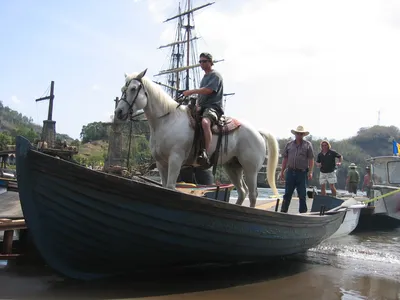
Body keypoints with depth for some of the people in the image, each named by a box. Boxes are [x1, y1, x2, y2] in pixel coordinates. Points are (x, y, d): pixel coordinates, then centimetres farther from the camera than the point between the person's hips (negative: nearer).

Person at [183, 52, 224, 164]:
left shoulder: (215, 75, -1)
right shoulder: (205, 77, 26)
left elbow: (208, 90, -17)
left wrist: (192, 91, -15)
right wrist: (197, 104, 3)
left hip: (213, 107, -10)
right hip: (203, 107, 10)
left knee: (205, 122, -40)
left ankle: (206, 153, -48)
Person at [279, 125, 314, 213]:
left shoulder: (308, 145, 3)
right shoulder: (289, 144, 10)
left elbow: (311, 160, -2)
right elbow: (285, 159, 11)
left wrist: (310, 172, -12)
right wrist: (282, 172, 7)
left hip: (302, 173, -2)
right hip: (290, 172, 2)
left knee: (302, 195, 5)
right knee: (287, 194, 5)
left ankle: (303, 213, 14)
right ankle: (283, 212, 9)